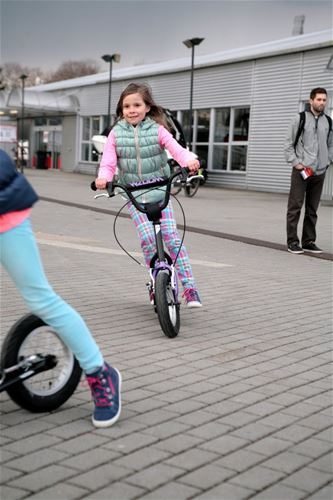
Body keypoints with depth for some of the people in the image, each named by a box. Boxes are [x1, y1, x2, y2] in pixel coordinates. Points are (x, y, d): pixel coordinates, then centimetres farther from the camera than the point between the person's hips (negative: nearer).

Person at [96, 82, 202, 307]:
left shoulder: (157, 130, -2)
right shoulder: (116, 134, 1)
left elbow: (176, 148, -15)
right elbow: (108, 161, -6)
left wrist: (190, 160, -36)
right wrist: (103, 177, -28)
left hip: (160, 192, -1)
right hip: (134, 196, 1)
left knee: (172, 236, -10)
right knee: (148, 237, -15)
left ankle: (189, 287, -5)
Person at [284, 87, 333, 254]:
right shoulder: (300, 119, -1)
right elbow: (288, 143, -2)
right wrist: (295, 162, -9)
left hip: (319, 172, 4)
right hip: (301, 170, -4)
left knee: (312, 209, 9)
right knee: (295, 207, -3)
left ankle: (309, 242, 17)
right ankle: (292, 242, 2)